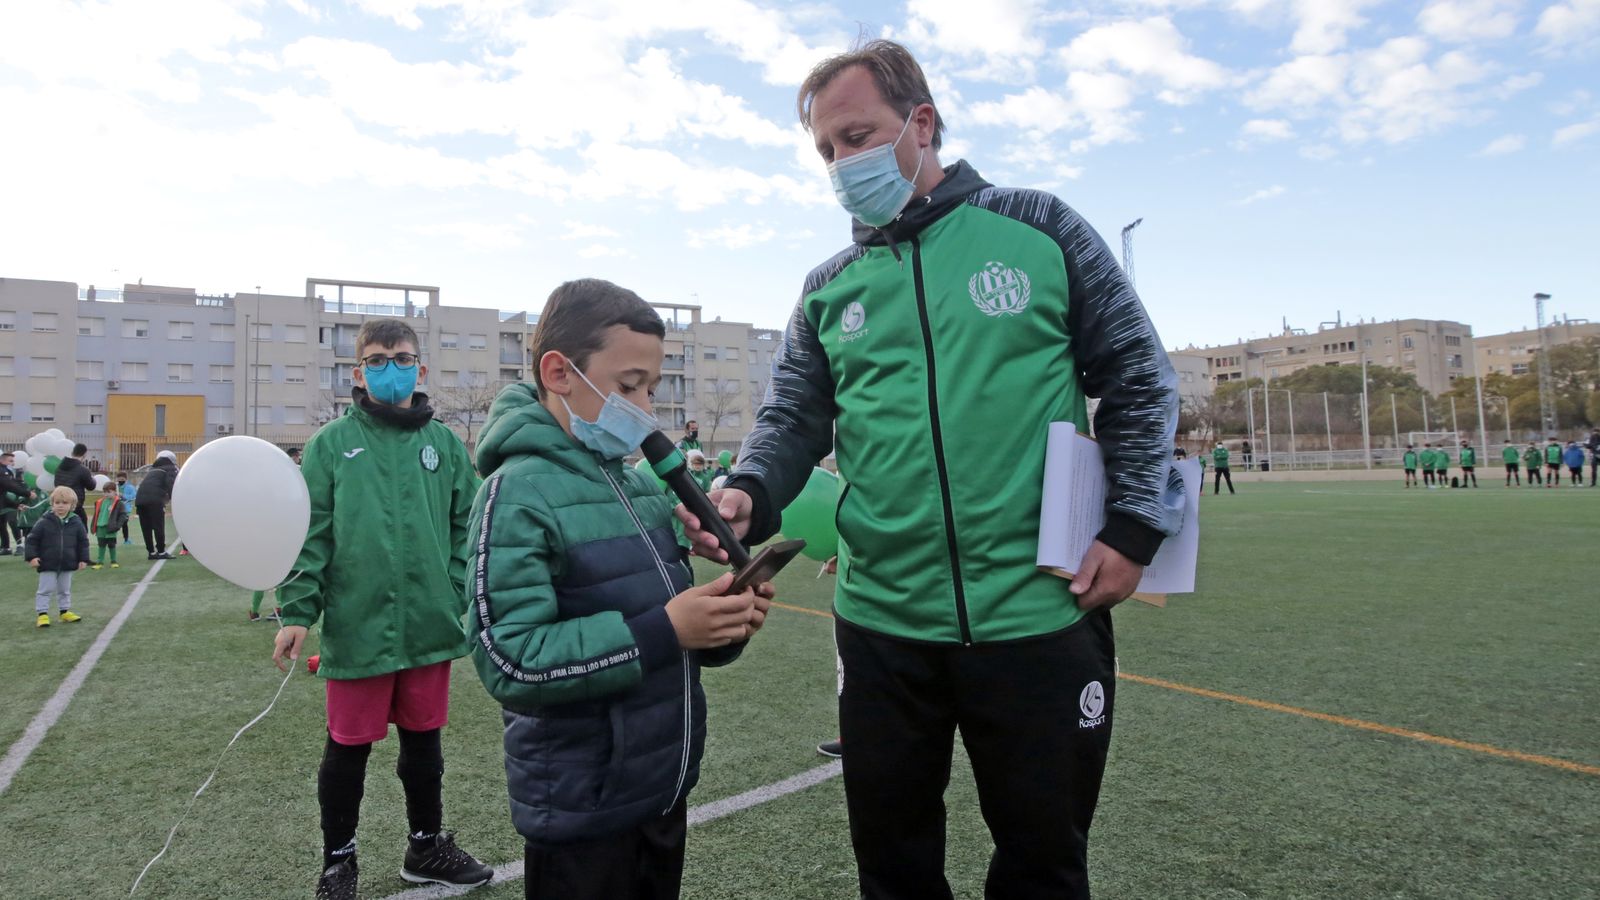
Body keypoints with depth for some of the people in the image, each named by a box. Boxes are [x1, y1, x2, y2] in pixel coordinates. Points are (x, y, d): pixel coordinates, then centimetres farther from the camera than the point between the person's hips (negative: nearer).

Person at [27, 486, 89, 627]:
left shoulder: (76, 522, -2)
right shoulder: (44, 522, -9)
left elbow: (83, 541, 4)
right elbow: (32, 539, -4)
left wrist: (83, 559, 1)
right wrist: (32, 556, -12)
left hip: (68, 564, 3)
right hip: (47, 564, -3)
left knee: (65, 590, 15)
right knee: (45, 590, 2)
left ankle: (64, 611, 27)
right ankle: (42, 613, 9)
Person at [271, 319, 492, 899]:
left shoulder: (445, 444, 5)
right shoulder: (332, 443, -2)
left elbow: (465, 530, 7)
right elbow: (311, 534, -3)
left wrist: (463, 599, 1)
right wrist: (297, 612, -9)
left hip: (429, 627, 2)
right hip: (357, 627, -2)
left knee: (424, 741, 17)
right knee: (349, 748, 12)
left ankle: (427, 846, 37)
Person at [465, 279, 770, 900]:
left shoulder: (644, 486, 6)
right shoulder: (518, 493, -16)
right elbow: (508, 661, -24)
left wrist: (724, 624, -7)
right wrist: (663, 632, -27)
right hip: (582, 814, -7)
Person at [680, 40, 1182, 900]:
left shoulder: (1038, 229, 1)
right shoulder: (828, 290, 9)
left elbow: (1139, 379, 3)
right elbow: (792, 418, 6)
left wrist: (1134, 527, -6)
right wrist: (747, 494, -15)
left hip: (1042, 616, -2)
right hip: (881, 624, 3)